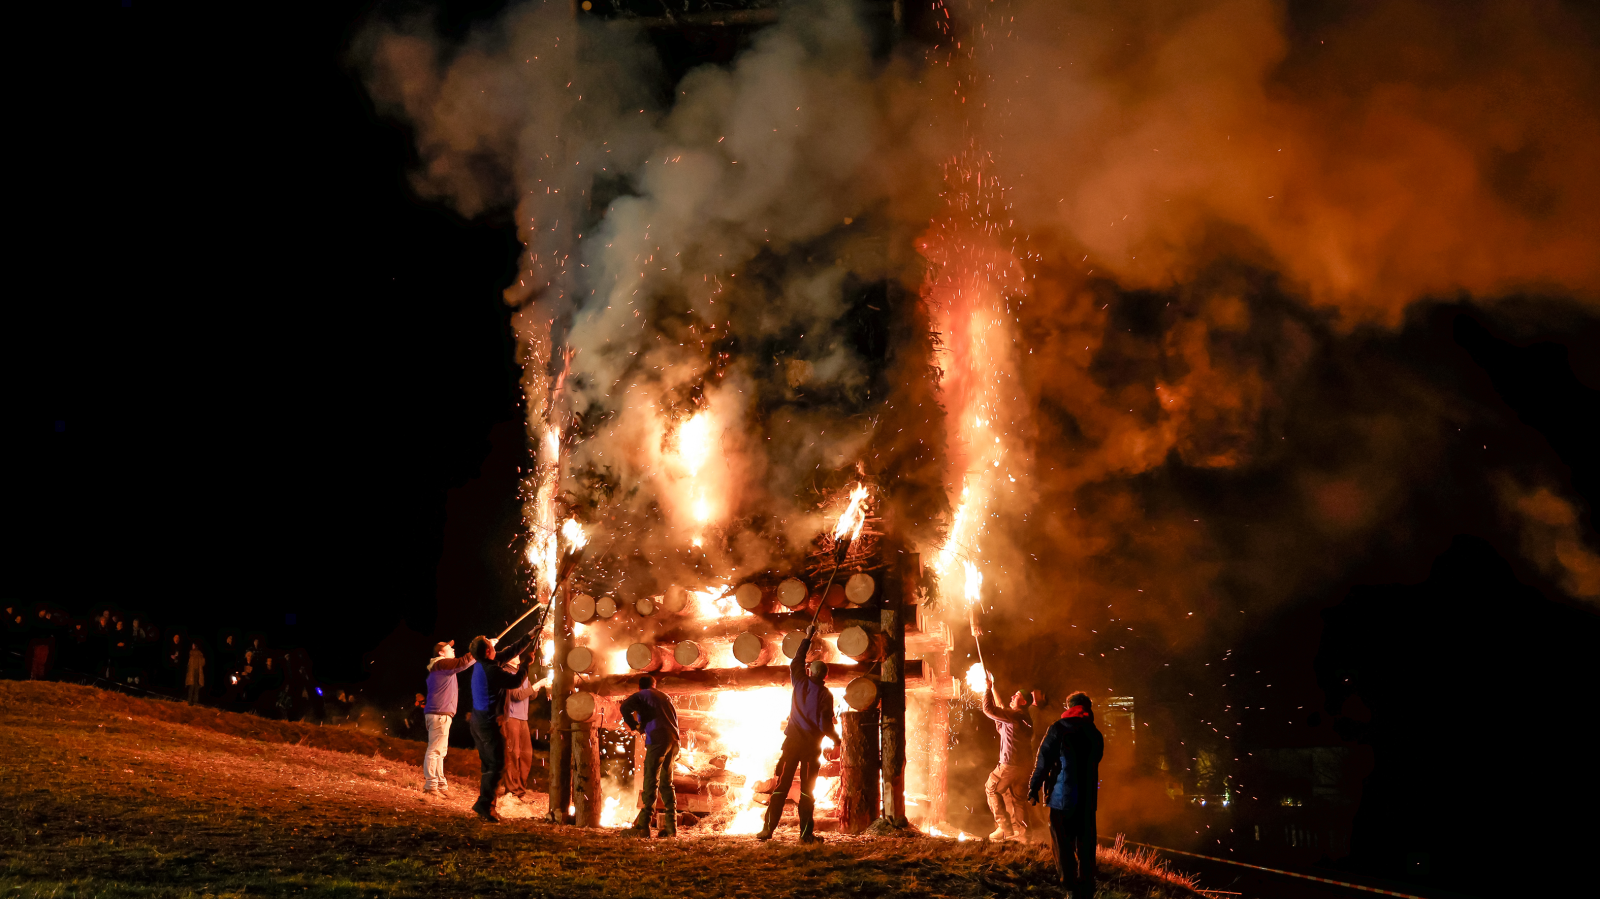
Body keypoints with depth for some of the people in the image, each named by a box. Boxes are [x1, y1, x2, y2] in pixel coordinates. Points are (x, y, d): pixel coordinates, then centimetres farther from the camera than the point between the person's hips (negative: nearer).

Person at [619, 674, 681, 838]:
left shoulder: (641, 695, 8)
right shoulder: (665, 696, 27)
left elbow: (625, 708, -10)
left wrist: (635, 726, 2)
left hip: (657, 739, -6)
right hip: (673, 740, 6)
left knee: (650, 782, -7)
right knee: (666, 783, 12)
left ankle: (642, 826, -11)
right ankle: (671, 826, 8)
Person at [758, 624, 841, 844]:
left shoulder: (800, 683, 1)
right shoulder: (825, 695, -4)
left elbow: (796, 662, 18)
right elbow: (826, 725, -5)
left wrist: (807, 638, 25)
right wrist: (837, 740, 13)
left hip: (792, 742, 2)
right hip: (812, 745, -1)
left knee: (781, 785, 3)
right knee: (807, 789, 3)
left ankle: (768, 829, -1)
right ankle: (806, 832, 0)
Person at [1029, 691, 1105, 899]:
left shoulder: (1058, 729, -4)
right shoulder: (1095, 734, 9)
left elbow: (1043, 760, -9)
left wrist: (1034, 787, -4)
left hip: (1062, 796, -4)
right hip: (1088, 798, 4)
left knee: (1064, 845, 2)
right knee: (1085, 847, 9)